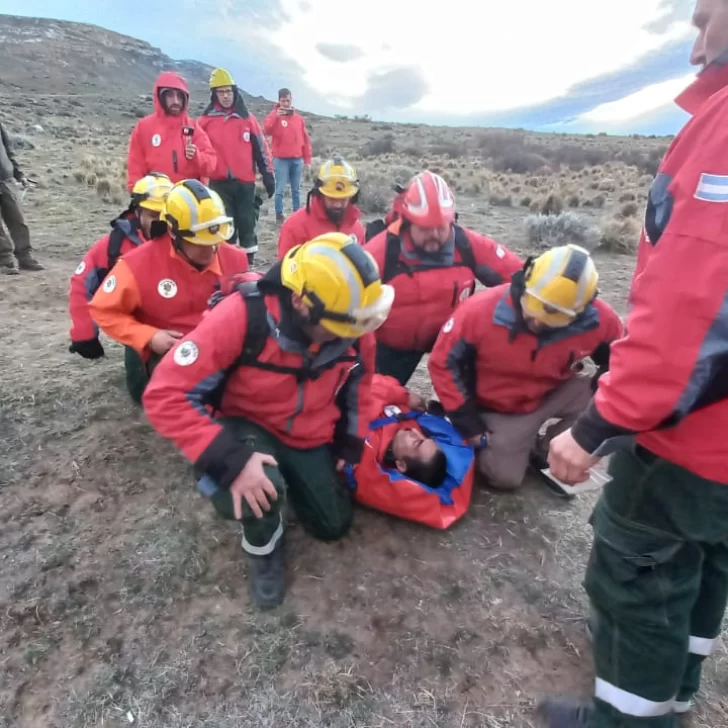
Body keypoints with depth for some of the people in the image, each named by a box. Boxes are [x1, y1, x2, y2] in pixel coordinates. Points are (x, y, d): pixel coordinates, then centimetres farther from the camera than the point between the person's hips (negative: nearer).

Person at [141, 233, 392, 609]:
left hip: (310, 437, 5)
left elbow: (359, 380, 4)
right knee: (252, 495, -36)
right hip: (246, 425, -4)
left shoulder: (354, 327, -19)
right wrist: (230, 460, -41)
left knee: (334, 525, 10)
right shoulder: (242, 317, -35)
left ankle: (290, 478, 38)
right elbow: (166, 395, -34)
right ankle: (263, 545, 3)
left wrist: (350, 443, 4)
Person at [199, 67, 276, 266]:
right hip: (219, 182, 0)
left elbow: (261, 148, 5)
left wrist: (268, 176, 1)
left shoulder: (247, 117, 5)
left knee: (247, 223, 7)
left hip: (245, 181, 1)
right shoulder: (206, 119, 3)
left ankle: (249, 262, 18)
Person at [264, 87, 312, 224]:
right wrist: (276, 116, -28)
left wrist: (307, 159, 8)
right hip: (281, 159, -3)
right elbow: (266, 130, -17)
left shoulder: (299, 118, 11)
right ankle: (279, 215, 0)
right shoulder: (274, 115, 2)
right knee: (280, 190, -5)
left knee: (296, 189, 10)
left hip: (297, 159, 3)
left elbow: (305, 139, 12)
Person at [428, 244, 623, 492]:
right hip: (499, 410, -2)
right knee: (505, 476, -14)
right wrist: (468, 424, -17)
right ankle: (492, 442, 21)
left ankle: (547, 450, 3)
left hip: (554, 395, 3)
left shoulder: (597, 320, -24)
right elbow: (443, 363, -20)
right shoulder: (482, 311, -31)